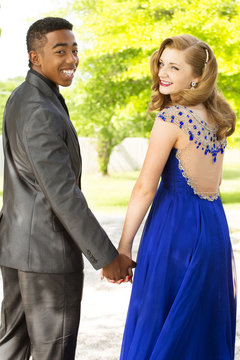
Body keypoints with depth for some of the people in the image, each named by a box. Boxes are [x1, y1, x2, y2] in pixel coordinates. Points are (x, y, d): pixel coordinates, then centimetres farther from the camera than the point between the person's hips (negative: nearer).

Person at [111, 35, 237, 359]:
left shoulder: (172, 118, -13)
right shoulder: (215, 117, 10)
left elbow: (145, 187, -13)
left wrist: (123, 246, -9)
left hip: (176, 229, -8)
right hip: (215, 227, 8)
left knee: (159, 333, 3)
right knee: (205, 330, 16)